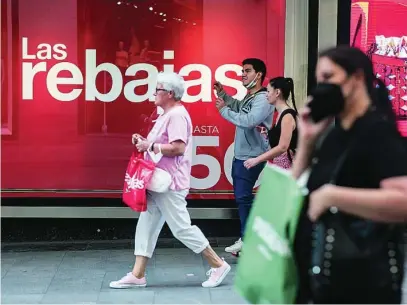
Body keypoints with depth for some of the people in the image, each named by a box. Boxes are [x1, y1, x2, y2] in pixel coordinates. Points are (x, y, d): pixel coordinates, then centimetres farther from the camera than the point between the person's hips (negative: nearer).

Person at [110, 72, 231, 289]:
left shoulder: (177, 115, -16)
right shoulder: (167, 115, 16)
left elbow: (178, 148, -27)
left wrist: (150, 146, -19)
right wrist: (144, 142, 10)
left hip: (170, 184, -10)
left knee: (182, 228, -5)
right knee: (146, 226, 7)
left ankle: (218, 265, 6)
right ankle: (138, 275, 10)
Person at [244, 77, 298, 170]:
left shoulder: (288, 115, -14)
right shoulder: (281, 114, 14)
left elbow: (282, 147, -21)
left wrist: (256, 160, -21)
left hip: (286, 164, -9)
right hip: (278, 164, 9)